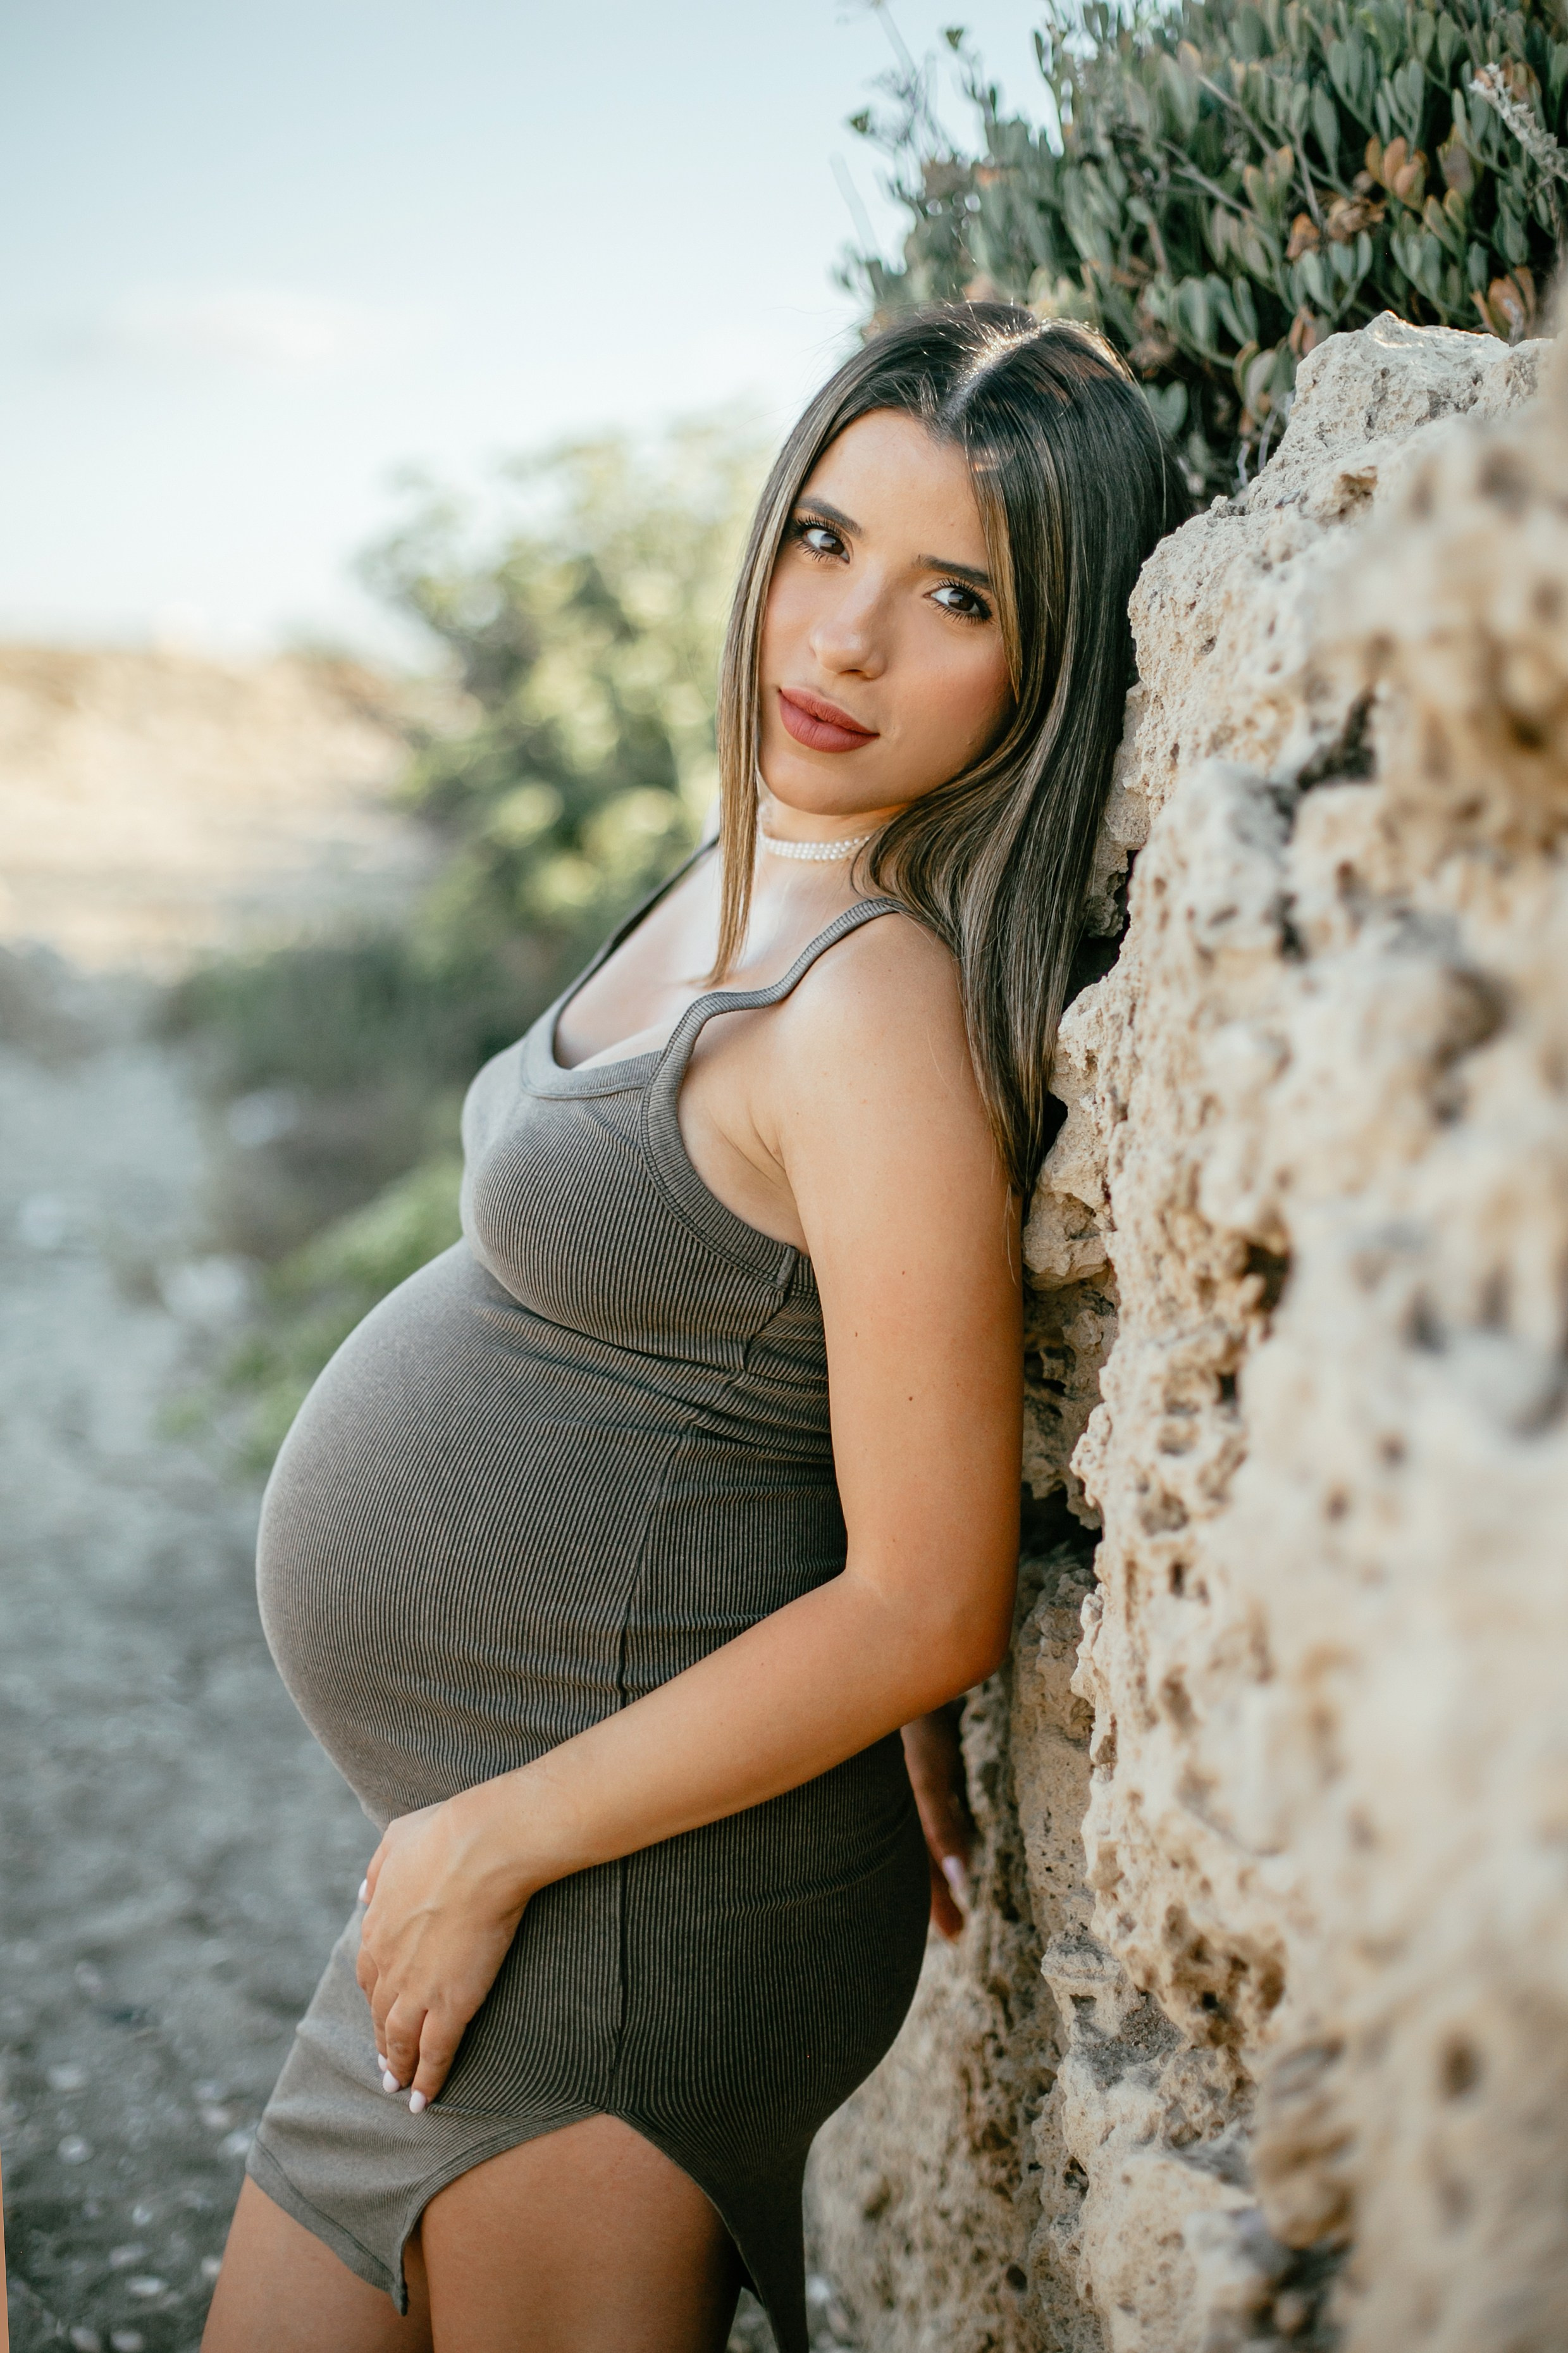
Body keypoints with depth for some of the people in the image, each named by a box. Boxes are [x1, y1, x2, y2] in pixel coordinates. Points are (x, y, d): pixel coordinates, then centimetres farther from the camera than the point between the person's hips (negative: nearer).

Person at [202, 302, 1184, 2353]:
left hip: (628, 1882, -9)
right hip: (493, 1840, 9)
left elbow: (926, 1605, -23)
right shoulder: (751, 879, 5)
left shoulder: (885, 1003, -23)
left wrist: (490, 1843, -15)